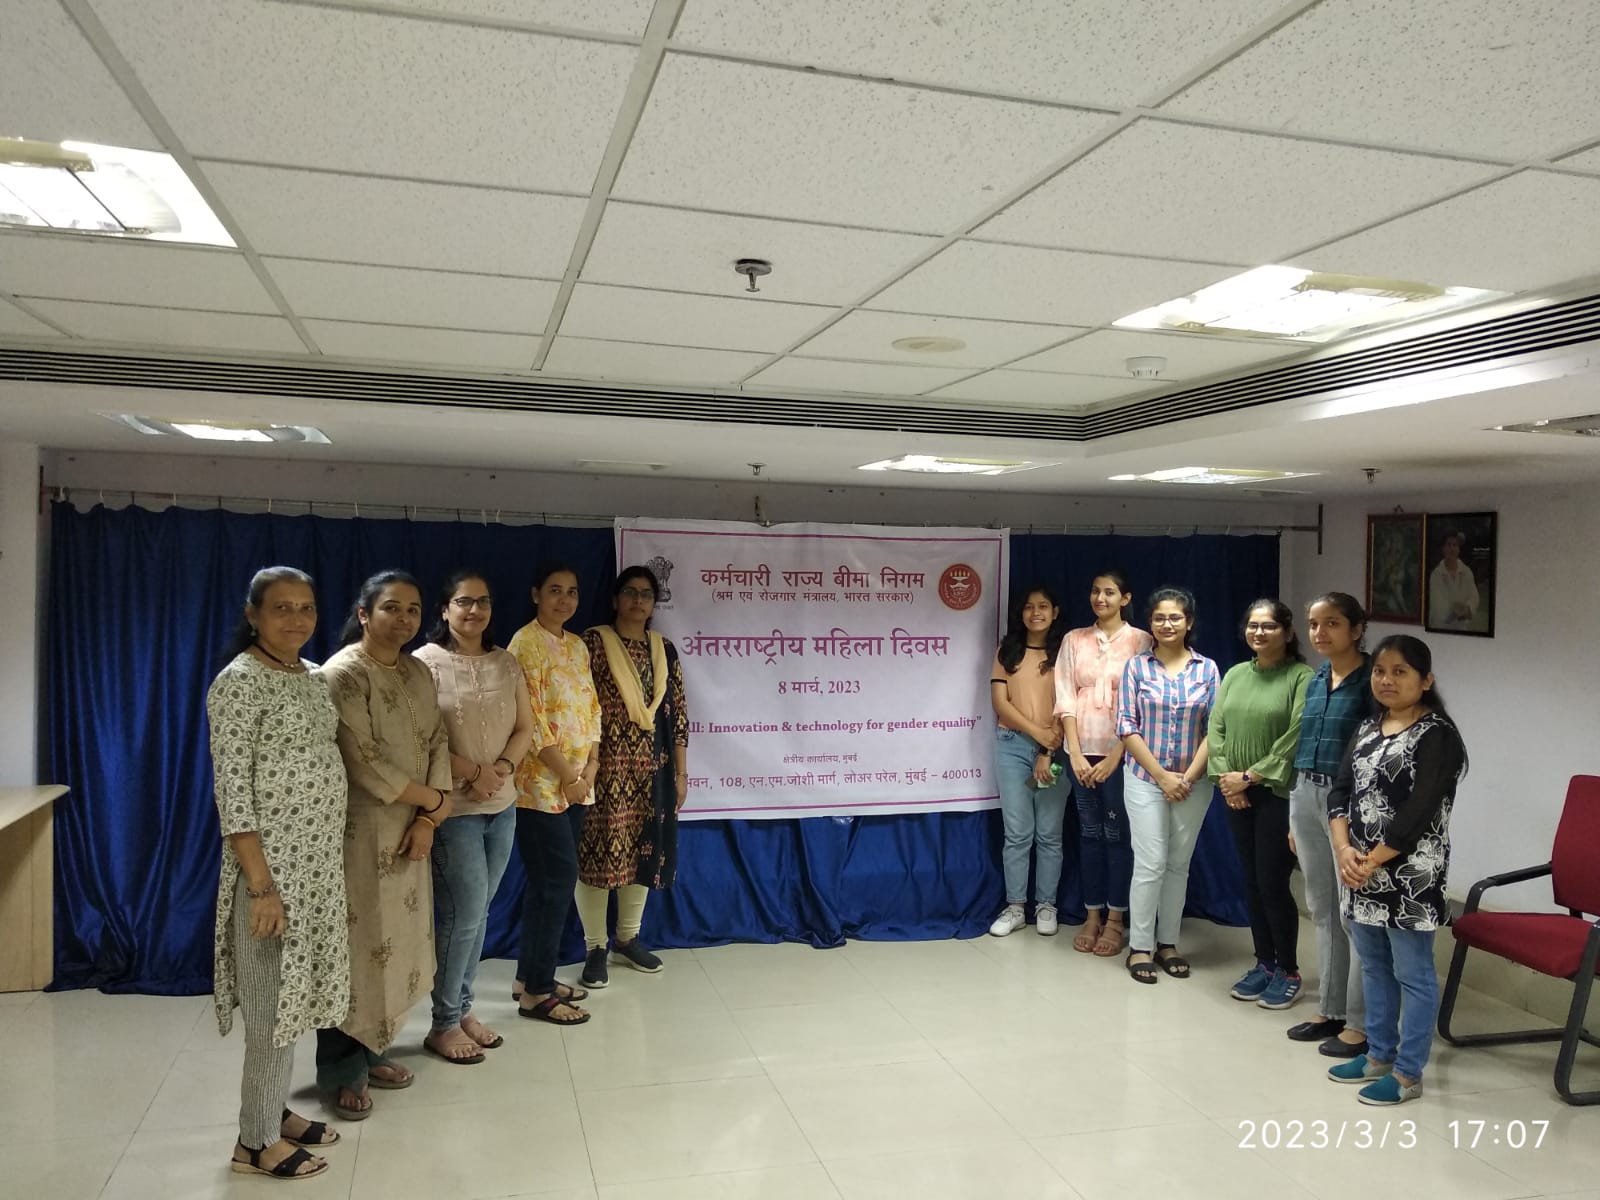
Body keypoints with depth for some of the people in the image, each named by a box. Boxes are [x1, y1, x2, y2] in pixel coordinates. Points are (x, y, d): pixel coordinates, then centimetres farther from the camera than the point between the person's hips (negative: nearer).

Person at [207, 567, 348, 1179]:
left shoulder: (312, 676, 9)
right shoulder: (239, 681, -14)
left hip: (319, 859, 8)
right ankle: (256, 1141, 15)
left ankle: (276, 1110, 31)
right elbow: (231, 789, -18)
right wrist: (260, 883, -20)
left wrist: (328, 859, 13)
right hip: (272, 861, -8)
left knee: (295, 991, 17)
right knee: (271, 1001, 1)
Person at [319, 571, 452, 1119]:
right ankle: (342, 1071, 18)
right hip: (360, 835, -7)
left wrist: (426, 820, -8)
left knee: (396, 942, 15)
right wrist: (435, 799, -11)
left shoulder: (417, 672, 8)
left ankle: (372, 1051, 32)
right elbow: (365, 764, -21)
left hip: (410, 833, 7)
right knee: (356, 949, 2)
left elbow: (437, 744, 5)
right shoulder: (343, 673, -15)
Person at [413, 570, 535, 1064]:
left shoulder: (507, 664, 8)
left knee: (477, 912, 13)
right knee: (465, 912, -3)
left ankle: (462, 1009, 26)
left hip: (502, 806, 6)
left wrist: (502, 769, -10)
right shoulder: (426, 663, -9)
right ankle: (444, 1024, 13)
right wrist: (472, 772, -17)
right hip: (452, 807, -6)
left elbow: (524, 729, 8)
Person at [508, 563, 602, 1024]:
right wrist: (569, 776, -14)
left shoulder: (578, 646, 13)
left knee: (547, 881, 13)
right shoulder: (526, 643, -11)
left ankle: (530, 977, 23)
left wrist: (591, 768, -1)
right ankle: (537, 992, 5)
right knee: (560, 879, -6)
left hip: (576, 784, 8)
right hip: (540, 783, -8)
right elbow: (531, 720, -16)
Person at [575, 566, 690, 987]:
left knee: (643, 850, 12)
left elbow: (678, 714, 10)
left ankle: (627, 939, 28)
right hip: (605, 768, -5)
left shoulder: (665, 650, 10)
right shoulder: (592, 643, -5)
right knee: (599, 851, 0)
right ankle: (595, 948, 14)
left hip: (651, 769, 5)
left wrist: (681, 772, 7)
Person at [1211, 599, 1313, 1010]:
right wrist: (1224, 777, -6)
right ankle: (1264, 963, 25)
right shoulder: (1235, 674, 11)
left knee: (1273, 883, -2)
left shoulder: (1302, 677, -8)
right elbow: (1216, 728, 7)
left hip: (1279, 795, -6)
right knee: (1252, 882, 12)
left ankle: (1288, 972, 15)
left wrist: (1252, 776, -14)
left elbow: (1295, 738, -15)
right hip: (1237, 796, 6)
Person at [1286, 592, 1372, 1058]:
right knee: (1322, 911, 15)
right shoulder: (1315, 680, 12)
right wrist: (1295, 815, 18)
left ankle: (1361, 1023, 10)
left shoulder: (1371, 681, -10)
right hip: (1306, 796, 8)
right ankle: (1330, 1009, 27)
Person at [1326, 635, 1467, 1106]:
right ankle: (1379, 1055, 31)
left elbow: (1418, 811, -18)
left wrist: (1371, 861, -16)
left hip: (1410, 874, -7)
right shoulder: (1367, 729, 11)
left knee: (1412, 972, 3)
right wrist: (1344, 850, -8)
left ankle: (1408, 1074, 14)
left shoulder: (1437, 735, -12)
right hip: (1362, 871, 7)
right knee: (1373, 966, 17)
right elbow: (1341, 792, 7)